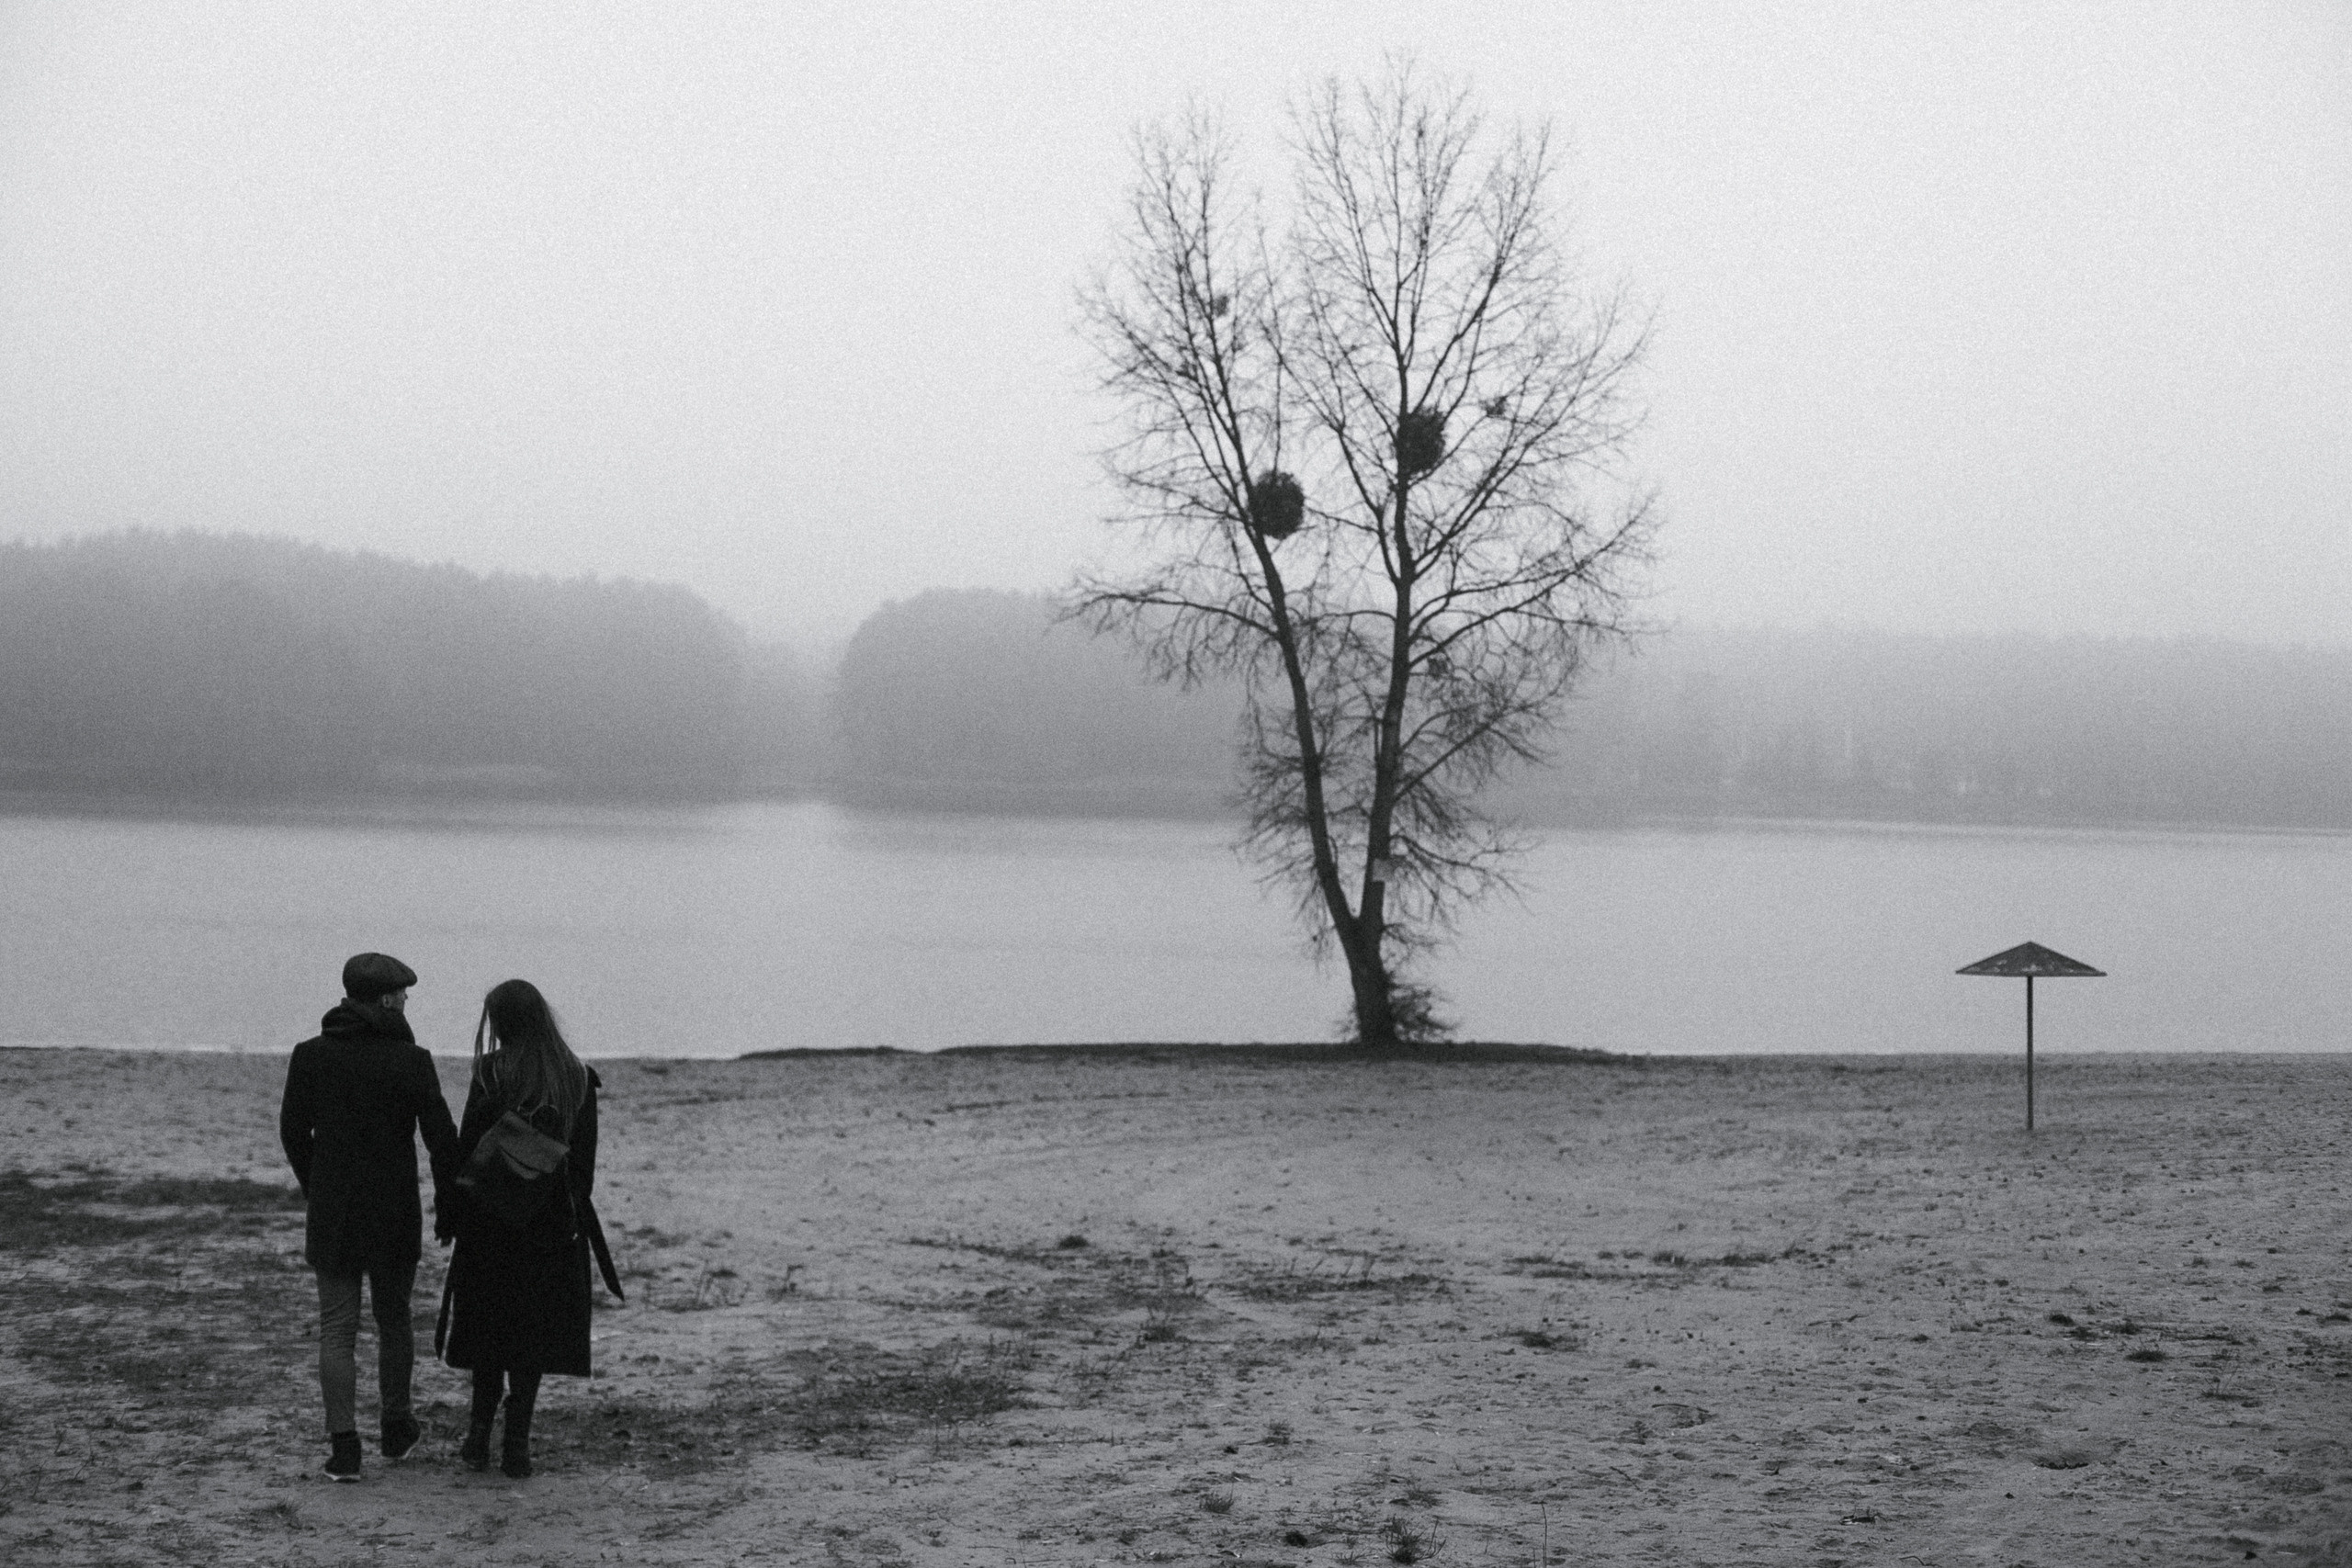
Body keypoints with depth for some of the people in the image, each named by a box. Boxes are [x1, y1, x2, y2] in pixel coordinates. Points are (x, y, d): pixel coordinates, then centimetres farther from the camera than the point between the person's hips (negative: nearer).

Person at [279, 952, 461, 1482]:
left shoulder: (310, 1056, -1)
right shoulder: (411, 1061, -9)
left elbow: (293, 1131, 6)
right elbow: (441, 1136, -9)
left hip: (330, 1213, 1)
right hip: (395, 1214, -1)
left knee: (337, 1329, 3)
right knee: (394, 1320, 17)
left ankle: (344, 1448, -3)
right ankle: (396, 1427, 29)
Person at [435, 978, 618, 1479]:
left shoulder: (492, 1072, -9)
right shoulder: (577, 1078, 2)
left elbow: (468, 1146, -10)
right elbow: (584, 1159, 6)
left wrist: (448, 1212, -3)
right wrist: (573, 1215, 14)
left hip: (490, 1214, -2)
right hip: (552, 1222, 2)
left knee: (489, 1322, 12)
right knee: (534, 1327, 6)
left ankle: (480, 1434, 9)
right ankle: (516, 1443, 3)